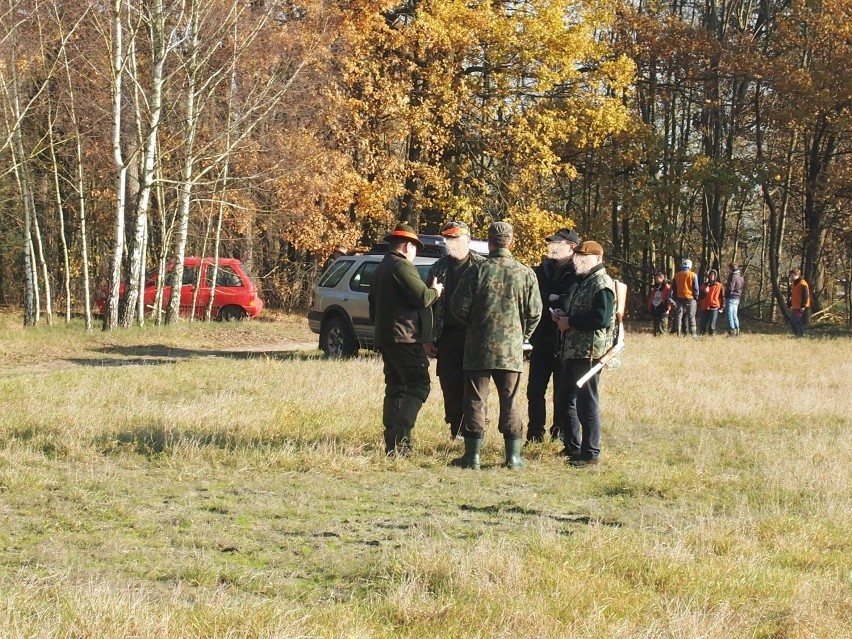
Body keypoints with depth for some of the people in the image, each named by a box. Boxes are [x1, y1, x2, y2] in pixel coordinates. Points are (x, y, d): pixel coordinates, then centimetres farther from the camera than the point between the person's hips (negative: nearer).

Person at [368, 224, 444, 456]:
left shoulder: (380, 269, 19)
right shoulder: (402, 266, -12)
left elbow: (373, 304, 26)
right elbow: (422, 297, -17)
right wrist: (434, 291, 3)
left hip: (385, 337, 10)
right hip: (404, 336, -10)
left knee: (395, 388, 11)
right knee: (418, 386, -10)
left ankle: (393, 443, 7)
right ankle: (400, 437, -21)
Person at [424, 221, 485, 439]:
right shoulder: (438, 269, 11)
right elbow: (428, 304, 12)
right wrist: (428, 339, 6)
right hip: (447, 337, 3)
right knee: (451, 388, 5)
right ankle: (456, 432, 13)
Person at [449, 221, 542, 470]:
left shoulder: (476, 271, -7)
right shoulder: (525, 274, -2)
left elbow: (459, 307, -5)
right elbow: (534, 312, 1)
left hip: (479, 347, -1)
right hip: (511, 349, 2)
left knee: (475, 401, 4)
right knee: (510, 402, 9)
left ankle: (473, 455, 5)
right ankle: (513, 456, 9)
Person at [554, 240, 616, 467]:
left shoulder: (601, 284, -13)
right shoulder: (584, 282, 19)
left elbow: (602, 319, -24)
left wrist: (570, 322, -18)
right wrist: (563, 318, 7)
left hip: (589, 352, -11)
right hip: (573, 352, 11)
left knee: (586, 401, -7)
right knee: (567, 398, 17)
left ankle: (590, 453, -1)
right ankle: (573, 447, 28)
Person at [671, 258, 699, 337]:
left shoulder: (676, 275, 5)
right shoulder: (693, 275, -6)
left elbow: (673, 288, 9)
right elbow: (696, 288, -5)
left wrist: (674, 298, 15)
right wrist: (696, 298, 3)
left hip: (679, 298, 3)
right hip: (690, 298, -3)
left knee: (678, 316, 5)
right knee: (691, 316, 2)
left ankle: (678, 333, 1)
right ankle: (692, 333, 0)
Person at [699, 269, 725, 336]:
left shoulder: (719, 286, 5)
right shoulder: (704, 285, 13)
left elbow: (722, 297, 5)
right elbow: (700, 296, 12)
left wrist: (721, 308, -1)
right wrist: (705, 292, -8)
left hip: (714, 308, -3)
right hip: (704, 308, 3)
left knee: (712, 325, -6)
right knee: (703, 325, 3)